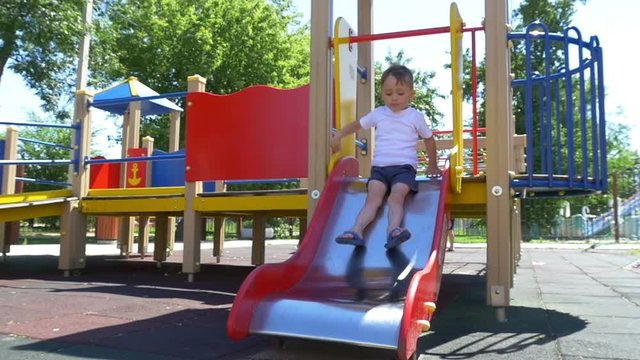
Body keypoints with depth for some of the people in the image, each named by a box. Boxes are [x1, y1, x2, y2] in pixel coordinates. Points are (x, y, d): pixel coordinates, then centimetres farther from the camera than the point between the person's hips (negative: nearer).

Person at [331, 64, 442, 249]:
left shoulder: (416, 116, 10)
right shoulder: (378, 114, 15)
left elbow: (429, 139, 21)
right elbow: (357, 124, 29)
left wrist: (433, 166, 25)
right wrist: (338, 135, 18)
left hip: (404, 167, -2)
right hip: (379, 167, 2)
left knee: (396, 197, -27)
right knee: (373, 199, -19)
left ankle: (393, 230, -43)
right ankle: (357, 231, -33)